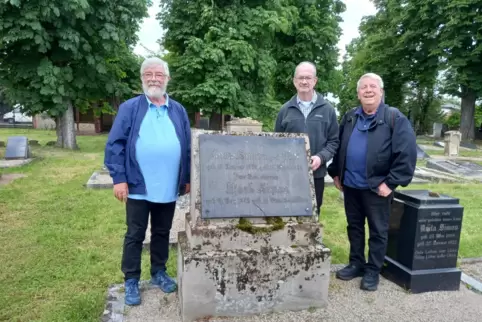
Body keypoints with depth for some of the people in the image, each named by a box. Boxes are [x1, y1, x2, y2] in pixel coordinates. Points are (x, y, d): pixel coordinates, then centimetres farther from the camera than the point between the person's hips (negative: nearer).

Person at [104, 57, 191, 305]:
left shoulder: (178, 110, 8)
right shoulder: (129, 108, -2)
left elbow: (187, 147, 11)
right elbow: (115, 145, -5)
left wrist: (187, 179, 9)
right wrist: (119, 178, -11)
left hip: (169, 187, 3)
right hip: (138, 186, -3)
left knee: (162, 233, 17)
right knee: (135, 235, 9)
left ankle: (159, 272, 35)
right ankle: (131, 281, 24)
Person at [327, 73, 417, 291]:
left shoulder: (395, 118, -9)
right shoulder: (350, 117, 8)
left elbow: (407, 154, -15)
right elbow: (338, 146, 16)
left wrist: (391, 183, -17)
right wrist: (335, 173, 10)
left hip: (377, 187, -5)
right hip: (350, 185, 5)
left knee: (378, 231, 9)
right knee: (354, 227, 17)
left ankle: (372, 271, 25)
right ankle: (356, 264, 33)